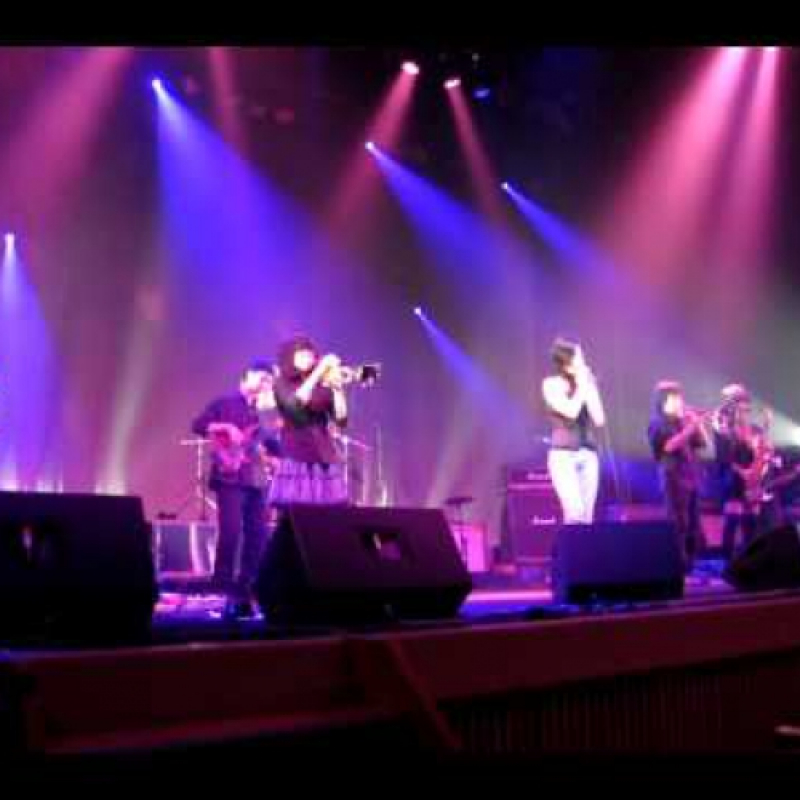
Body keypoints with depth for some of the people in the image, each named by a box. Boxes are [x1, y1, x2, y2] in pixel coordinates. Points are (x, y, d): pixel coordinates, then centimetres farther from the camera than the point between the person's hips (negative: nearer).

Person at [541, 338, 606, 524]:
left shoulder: (587, 383, 11)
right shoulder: (551, 384, -2)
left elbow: (599, 420, 3)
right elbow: (570, 411, -17)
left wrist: (589, 388, -1)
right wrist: (581, 387, -6)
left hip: (588, 455, 5)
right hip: (563, 455, -5)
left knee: (586, 516, 2)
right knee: (574, 512, -18)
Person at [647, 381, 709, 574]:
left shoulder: (683, 421, 19)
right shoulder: (658, 423, -2)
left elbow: (704, 443, 17)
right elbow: (669, 445, -18)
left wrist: (699, 425, 4)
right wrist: (690, 428, -16)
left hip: (692, 476, 8)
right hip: (674, 477, -8)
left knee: (693, 523, 7)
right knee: (678, 523, -12)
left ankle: (689, 564, 13)